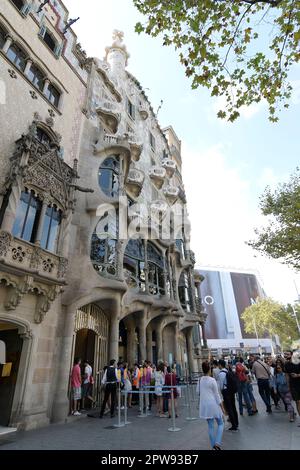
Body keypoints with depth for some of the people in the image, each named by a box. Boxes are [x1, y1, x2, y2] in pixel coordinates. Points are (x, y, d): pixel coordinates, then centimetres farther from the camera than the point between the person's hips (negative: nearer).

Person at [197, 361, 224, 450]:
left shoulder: (200, 380, -1)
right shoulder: (212, 380, -15)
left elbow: (198, 392, 9)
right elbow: (217, 395, -11)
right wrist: (221, 406, -2)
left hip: (204, 405, 5)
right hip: (213, 404, -5)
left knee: (210, 426, 16)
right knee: (220, 424, 13)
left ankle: (213, 445, 21)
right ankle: (217, 443, 0)